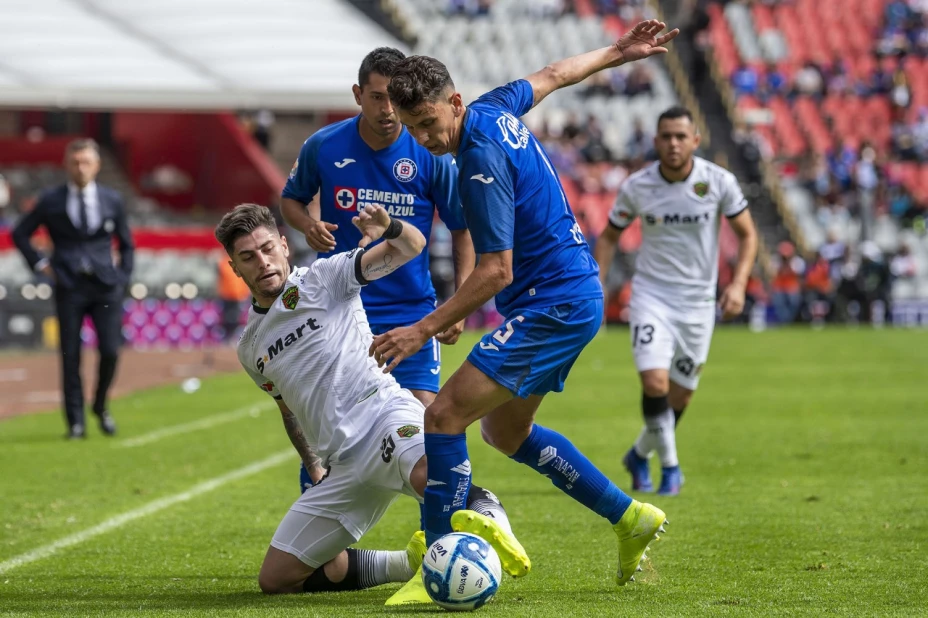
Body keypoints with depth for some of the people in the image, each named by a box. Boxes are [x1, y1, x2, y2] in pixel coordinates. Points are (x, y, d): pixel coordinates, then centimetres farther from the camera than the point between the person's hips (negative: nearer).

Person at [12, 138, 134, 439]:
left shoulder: (112, 200, 8)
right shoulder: (51, 201, 4)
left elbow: (127, 244, 18)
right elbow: (20, 234, 13)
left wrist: (123, 277, 7)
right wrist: (40, 264, 3)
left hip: (106, 286, 1)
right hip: (69, 287, -1)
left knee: (110, 352, -7)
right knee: (70, 356, -3)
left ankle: (101, 406, 18)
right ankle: (75, 422, 4)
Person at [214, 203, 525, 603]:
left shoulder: (323, 277, 4)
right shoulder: (250, 348, 20)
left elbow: (412, 247, -5)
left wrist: (388, 228, -27)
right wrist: (315, 472, 28)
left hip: (385, 416, -8)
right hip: (342, 464, 8)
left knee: (432, 476, -46)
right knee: (275, 579, 4)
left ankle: (484, 512, -20)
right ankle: (409, 563, 10)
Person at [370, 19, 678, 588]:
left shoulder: (481, 163, -22)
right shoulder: (494, 108, 6)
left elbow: (496, 271, -24)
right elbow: (553, 75, 24)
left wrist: (425, 329, -25)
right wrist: (619, 53, 41)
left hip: (554, 303, -11)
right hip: (573, 293, 11)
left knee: (445, 416, -17)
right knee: (505, 430, 20)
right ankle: (631, 519, 26)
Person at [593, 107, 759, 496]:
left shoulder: (719, 182, -9)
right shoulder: (636, 186, -7)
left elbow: (747, 235, 0)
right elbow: (609, 236, 8)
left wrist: (738, 284, -14)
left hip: (697, 302, 1)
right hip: (651, 296, -1)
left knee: (679, 397, 8)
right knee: (654, 383, -20)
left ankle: (641, 454, 36)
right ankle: (669, 465, 1)